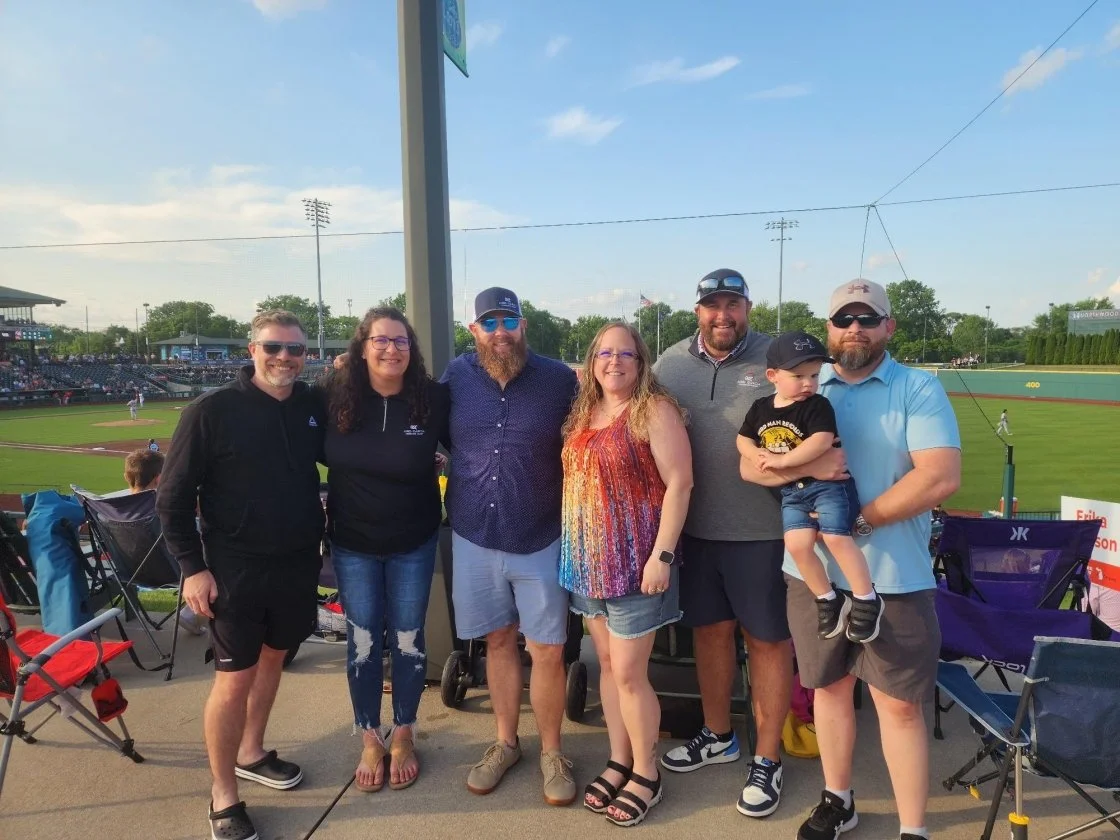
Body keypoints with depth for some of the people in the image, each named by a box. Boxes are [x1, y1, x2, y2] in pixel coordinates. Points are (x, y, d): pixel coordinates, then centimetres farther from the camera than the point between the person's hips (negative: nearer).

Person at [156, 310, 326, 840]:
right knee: (234, 678, 1)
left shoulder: (312, 406, 0)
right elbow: (173, 496, -8)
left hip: (298, 563, 5)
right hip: (236, 569, -5)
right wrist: (193, 567, -12)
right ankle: (223, 797, 20)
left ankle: (250, 753, 42)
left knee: (272, 657, 19)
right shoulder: (211, 412, -12)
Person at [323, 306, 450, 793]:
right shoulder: (336, 397, -9)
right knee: (363, 641, 11)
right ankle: (370, 741, 30)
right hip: (352, 543, 1)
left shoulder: (433, 398, -13)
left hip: (414, 543, -1)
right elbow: (320, 455, 5)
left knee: (408, 640, 11)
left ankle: (403, 737, 32)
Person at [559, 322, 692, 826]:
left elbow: (679, 483, -15)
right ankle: (619, 762, 31)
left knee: (629, 673, 1)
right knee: (607, 664, 16)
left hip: (634, 559, -6)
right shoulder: (583, 413, 10)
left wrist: (662, 554, -20)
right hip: (588, 560, 7)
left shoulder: (654, 410, -11)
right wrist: (572, 551, 11)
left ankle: (646, 775, 21)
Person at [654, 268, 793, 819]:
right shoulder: (671, 363, 5)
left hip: (763, 531, -3)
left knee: (767, 640, 8)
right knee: (709, 630, 18)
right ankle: (717, 736, 39)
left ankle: (766, 760, 26)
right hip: (694, 528, 4)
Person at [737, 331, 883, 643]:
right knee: (797, 545, -8)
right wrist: (757, 454, -7)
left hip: (828, 483, -5)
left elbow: (822, 441, -25)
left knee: (836, 537, -17)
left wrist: (782, 460, -26)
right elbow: (743, 439, 15)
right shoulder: (760, 408, 5)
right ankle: (829, 600, 11)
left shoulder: (817, 406, -12)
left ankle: (867, 600, 0)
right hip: (791, 491, 5)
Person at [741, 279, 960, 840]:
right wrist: (808, 467, -19)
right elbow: (750, 465, 0)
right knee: (830, 687, 17)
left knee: (899, 704, 5)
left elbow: (941, 478, -17)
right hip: (813, 570, 4)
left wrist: (858, 521, -17)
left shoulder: (919, 390, -4)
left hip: (893, 577, -3)